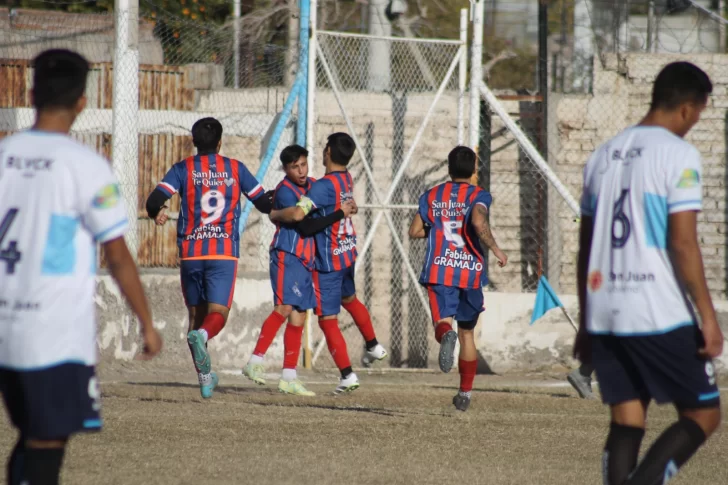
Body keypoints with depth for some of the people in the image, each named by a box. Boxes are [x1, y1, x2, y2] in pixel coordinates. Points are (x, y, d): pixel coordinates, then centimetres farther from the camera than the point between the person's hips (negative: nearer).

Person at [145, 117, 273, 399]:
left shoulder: (183, 169, 3)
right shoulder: (235, 169, 7)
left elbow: (155, 201, -11)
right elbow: (265, 204, 14)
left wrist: (157, 214, 8)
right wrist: (273, 198, 34)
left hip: (190, 252, 1)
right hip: (224, 252, -1)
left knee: (196, 313, 14)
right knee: (218, 313, -7)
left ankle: (205, 377, 16)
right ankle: (202, 335, -42)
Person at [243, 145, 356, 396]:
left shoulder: (312, 186, 11)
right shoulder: (285, 191, -13)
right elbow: (306, 226, -19)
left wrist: (347, 207, 8)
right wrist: (340, 214, -14)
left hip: (306, 261, 8)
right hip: (287, 256, -8)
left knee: (298, 318, 6)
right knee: (284, 307, -22)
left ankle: (289, 378, 8)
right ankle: (255, 362, -23)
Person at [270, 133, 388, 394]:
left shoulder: (323, 186, -24)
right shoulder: (346, 179, 2)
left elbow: (297, 214, -33)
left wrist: (275, 214, -14)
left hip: (328, 261, -8)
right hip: (348, 252, 8)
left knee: (328, 320, -1)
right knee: (349, 298, 34)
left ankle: (347, 374, -4)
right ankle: (374, 346, 49)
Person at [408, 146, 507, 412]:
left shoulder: (432, 196, 10)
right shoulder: (478, 195, -1)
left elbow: (414, 231, 11)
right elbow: (479, 222, -21)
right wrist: (496, 249, -12)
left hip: (439, 271, 0)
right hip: (470, 271, 0)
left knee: (443, 322, -11)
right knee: (467, 334, 14)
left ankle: (446, 335, -51)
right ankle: (465, 393, 20)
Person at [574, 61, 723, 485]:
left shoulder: (604, 155, 14)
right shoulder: (680, 155, -7)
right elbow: (683, 243, -14)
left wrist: (587, 323, 22)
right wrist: (709, 317, -11)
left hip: (604, 315, 6)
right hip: (661, 318, -6)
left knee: (627, 424, 8)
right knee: (703, 416, 4)